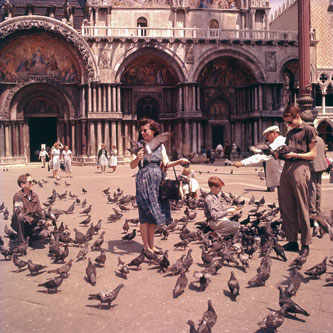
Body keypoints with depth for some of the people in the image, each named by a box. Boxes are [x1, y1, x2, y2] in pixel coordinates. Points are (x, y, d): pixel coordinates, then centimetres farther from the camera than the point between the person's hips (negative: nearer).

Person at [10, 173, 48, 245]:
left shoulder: (34, 195, 3)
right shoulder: (18, 196, -15)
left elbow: (39, 212, 4)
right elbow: (18, 212, -27)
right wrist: (31, 220, -36)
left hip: (31, 225, 4)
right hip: (18, 225, -4)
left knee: (44, 234, -21)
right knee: (20, 216, -38)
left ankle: (26, 237, 7)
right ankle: (21, 242, -21)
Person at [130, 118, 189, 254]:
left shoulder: (160, 146, 11)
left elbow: (166, 164, 4)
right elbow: (132, 165, -7)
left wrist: (180, 161, -11)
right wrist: (138, 158, -27)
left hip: (158, 182, 4)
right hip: (144, 181, -4)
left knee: (154, 214, 9)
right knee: (145, 214, -4)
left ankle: (151, 245, 19)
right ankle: (146, 246, 4)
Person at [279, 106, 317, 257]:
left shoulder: (308, 130, 1)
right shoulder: (290, 133, 23)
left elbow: (312, 154, -3)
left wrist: (295, 155, -15)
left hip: (300, 168, -7)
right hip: (286, 168, 7)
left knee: (302, 209, -4)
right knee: (287, 208, 6)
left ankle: (305, 244, 3)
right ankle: (292, 241, 14)